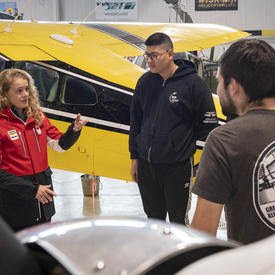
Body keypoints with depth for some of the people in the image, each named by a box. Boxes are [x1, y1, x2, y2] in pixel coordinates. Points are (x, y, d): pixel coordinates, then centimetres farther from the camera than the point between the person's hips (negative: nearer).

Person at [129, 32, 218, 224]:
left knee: (178, 220, 5)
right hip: (146, 164, 5)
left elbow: (208, 126, -5)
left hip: (178, 167, -4)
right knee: (153, 217, 17)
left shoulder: (193, 83, -10)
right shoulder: (145, 82, 5)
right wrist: (135, 158, 13)